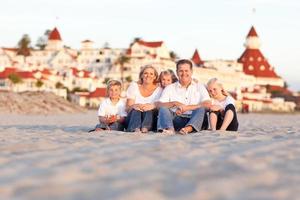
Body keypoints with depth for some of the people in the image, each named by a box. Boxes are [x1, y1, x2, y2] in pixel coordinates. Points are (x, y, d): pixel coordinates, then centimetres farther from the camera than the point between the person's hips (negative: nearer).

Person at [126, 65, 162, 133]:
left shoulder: (158, 89, 7)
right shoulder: (134, 86, 8)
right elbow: (128, 108, 0)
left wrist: (153, 106, -30)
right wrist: (134, 106, -24)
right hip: (133, 116, 0)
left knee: (150, 110, -29)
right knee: (136, 110, -30)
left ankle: (145, 128, -54)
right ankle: (136, 129, -56)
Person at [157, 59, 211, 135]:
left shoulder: (199, 87, 16)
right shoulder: (170, 88, 17)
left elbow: (208, 104, 0)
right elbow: (159, 105, 5)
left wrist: (186, 107, -9)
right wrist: (174, 103, -13)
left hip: (194, 120, -1)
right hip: (176, 119, 1)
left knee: (201, 109, -27)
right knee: (163, 108, -22)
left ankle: (188, 128, -55)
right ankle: (169, 129, -51)